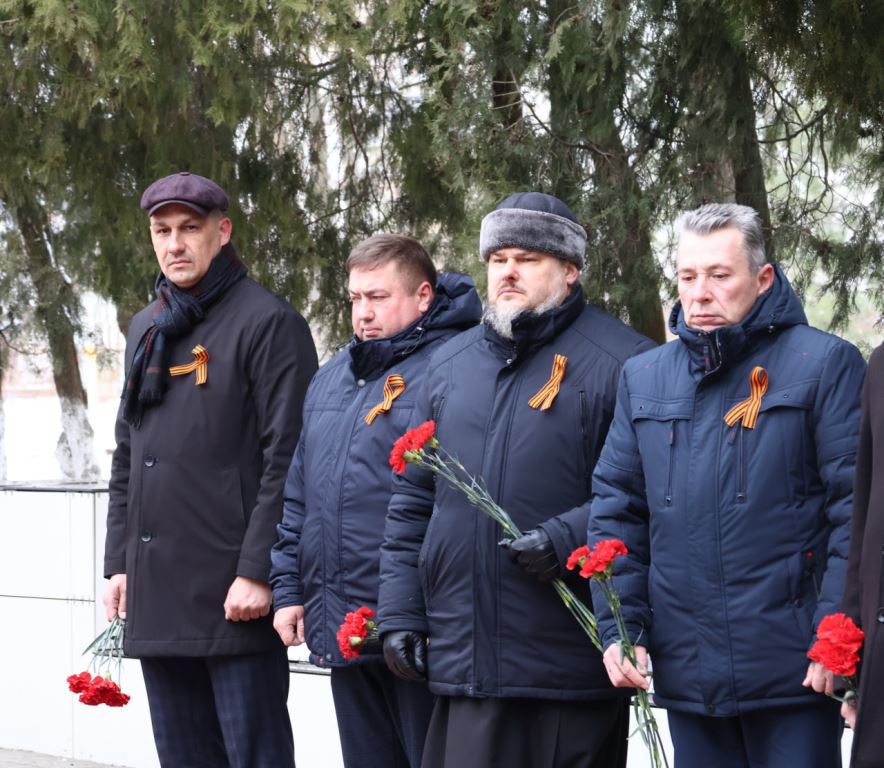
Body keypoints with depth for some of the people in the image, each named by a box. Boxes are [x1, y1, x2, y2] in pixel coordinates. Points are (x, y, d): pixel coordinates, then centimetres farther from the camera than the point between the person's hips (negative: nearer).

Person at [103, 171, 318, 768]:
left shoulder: (267, 323, -6)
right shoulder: (146, 330, 18)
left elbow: (286, 459, -12)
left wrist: (257, 571, -17)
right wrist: (119, 562, 15)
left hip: (233, 594, -7)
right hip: (156, 595, 7)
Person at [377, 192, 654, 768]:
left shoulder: (620, 362, -4)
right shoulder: (451, 365, 16)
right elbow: (413, 503, 18)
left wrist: (567, 539, -21)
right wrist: (400, 614, 12)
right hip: (463, 656, 5)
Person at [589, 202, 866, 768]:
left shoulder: (824, 364, -3)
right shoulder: (645, 378, 12)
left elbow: (857, 508, -8)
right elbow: (617, 509, 13)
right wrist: (619, 628, 2)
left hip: (794, 674, -4)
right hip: (686, 673, 5)